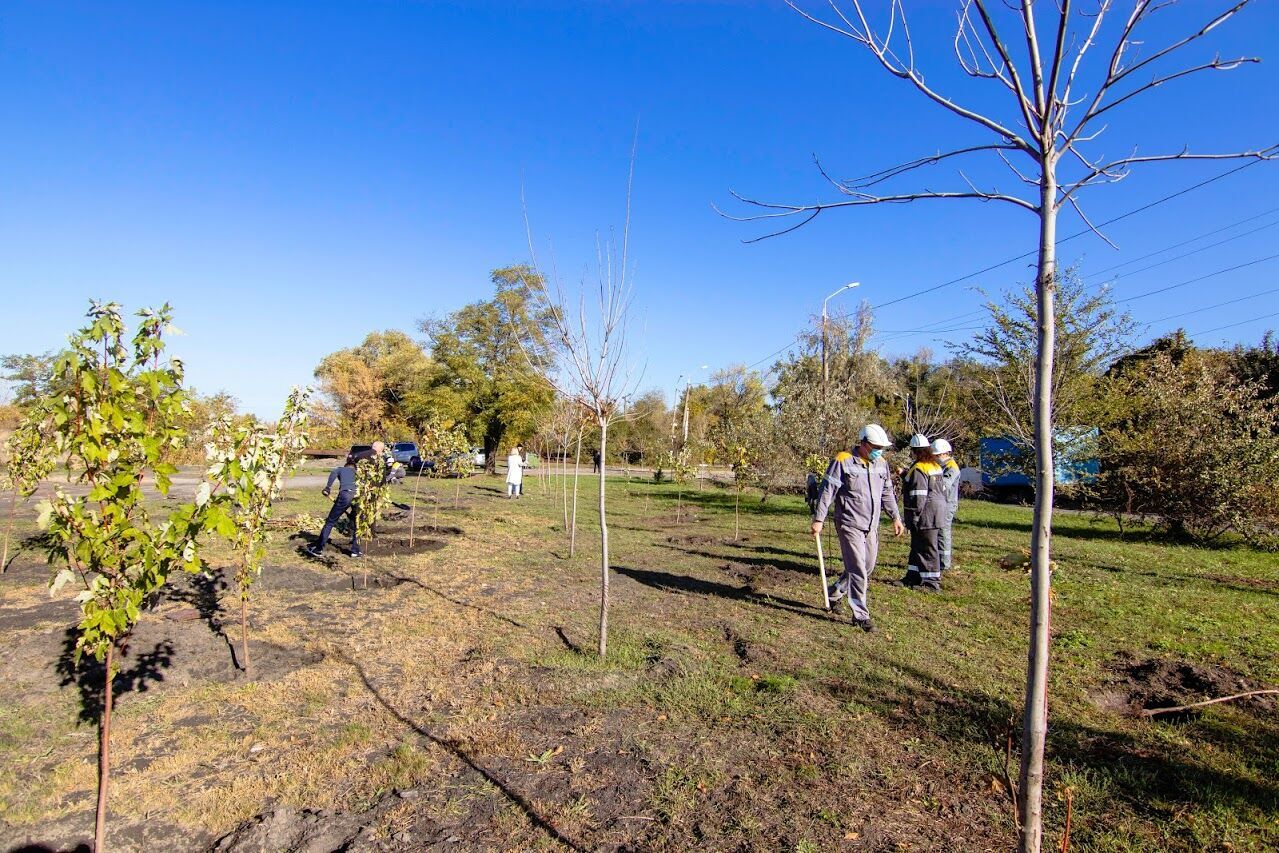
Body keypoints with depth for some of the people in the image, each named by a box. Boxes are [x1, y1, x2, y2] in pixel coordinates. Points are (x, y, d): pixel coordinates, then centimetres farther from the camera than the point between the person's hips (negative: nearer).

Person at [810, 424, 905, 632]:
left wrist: (895, 517, 16)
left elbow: (887, 493, 21)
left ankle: (834, 593, 34)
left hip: (871, 526, 7)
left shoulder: (881, 464, 10)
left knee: (867, 567, 15)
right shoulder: (843, 461, -10)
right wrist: (818, 519, -13)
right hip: (849, 525, -7)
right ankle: (860, 615, 4)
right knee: (858, 570, -6)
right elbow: (827, 491, -11)